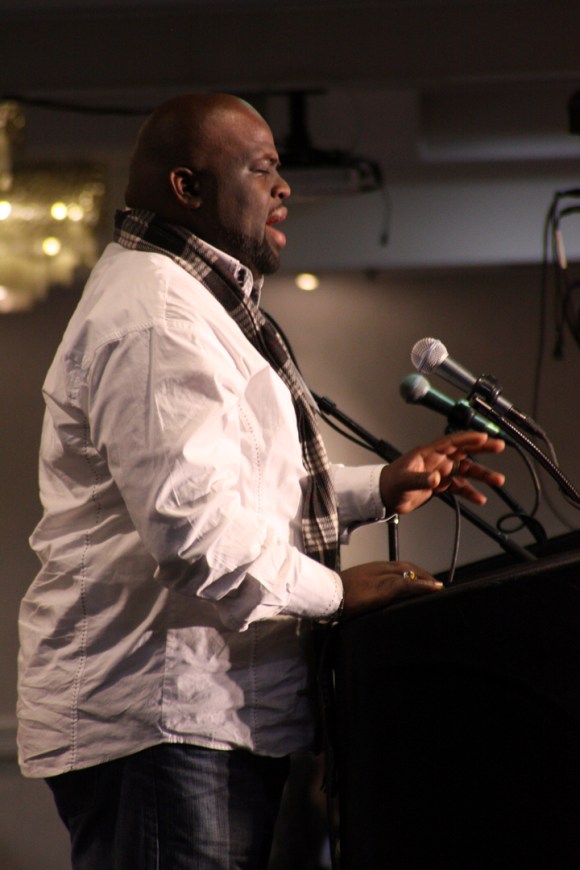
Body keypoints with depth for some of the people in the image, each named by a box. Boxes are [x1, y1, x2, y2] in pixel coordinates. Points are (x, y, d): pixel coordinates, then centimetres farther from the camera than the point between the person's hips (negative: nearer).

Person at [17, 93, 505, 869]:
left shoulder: (196, 303, 22)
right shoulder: (153, 317, -16)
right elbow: (190, 518, -26)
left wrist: (380, 489, 17)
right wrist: (333, 590, -15)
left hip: (215, 713, 11)